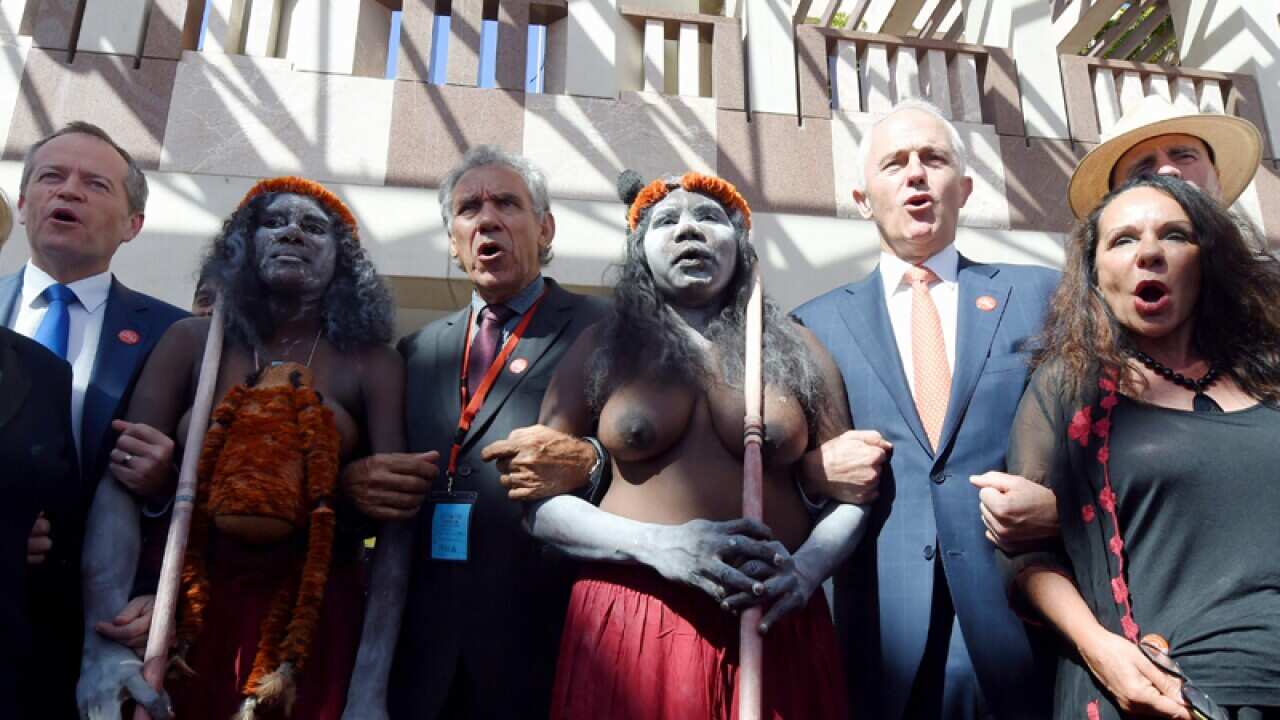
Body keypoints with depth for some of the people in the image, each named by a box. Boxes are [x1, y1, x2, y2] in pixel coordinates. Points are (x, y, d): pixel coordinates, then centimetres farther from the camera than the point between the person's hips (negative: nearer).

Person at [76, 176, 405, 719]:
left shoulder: (372, 365, -4)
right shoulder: (192, 342, 1)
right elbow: (122, 484, -8)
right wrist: (105, 636, -22)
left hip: (314, 618, -1)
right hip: (189, 610, 1)